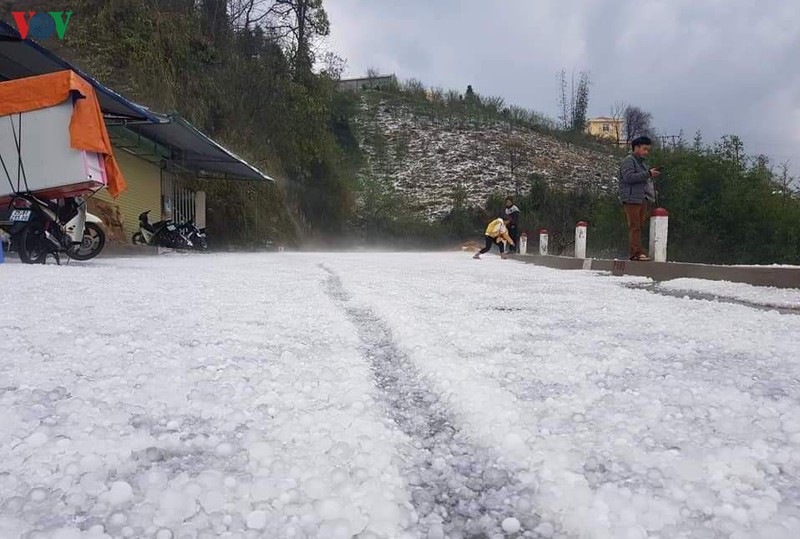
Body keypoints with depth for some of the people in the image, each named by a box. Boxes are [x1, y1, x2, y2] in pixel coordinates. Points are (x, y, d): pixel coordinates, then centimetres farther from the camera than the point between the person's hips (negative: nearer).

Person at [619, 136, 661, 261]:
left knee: (639, 226, 6)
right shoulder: (628, 161, -3)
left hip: (642, 200, 9)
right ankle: (637, 252, -16)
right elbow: (629, 177, -20)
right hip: (632, 199, -9)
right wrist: (648, 174, -19)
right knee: (635, 226, -12)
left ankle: (633, 252, 8)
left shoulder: (642, 163, 27)